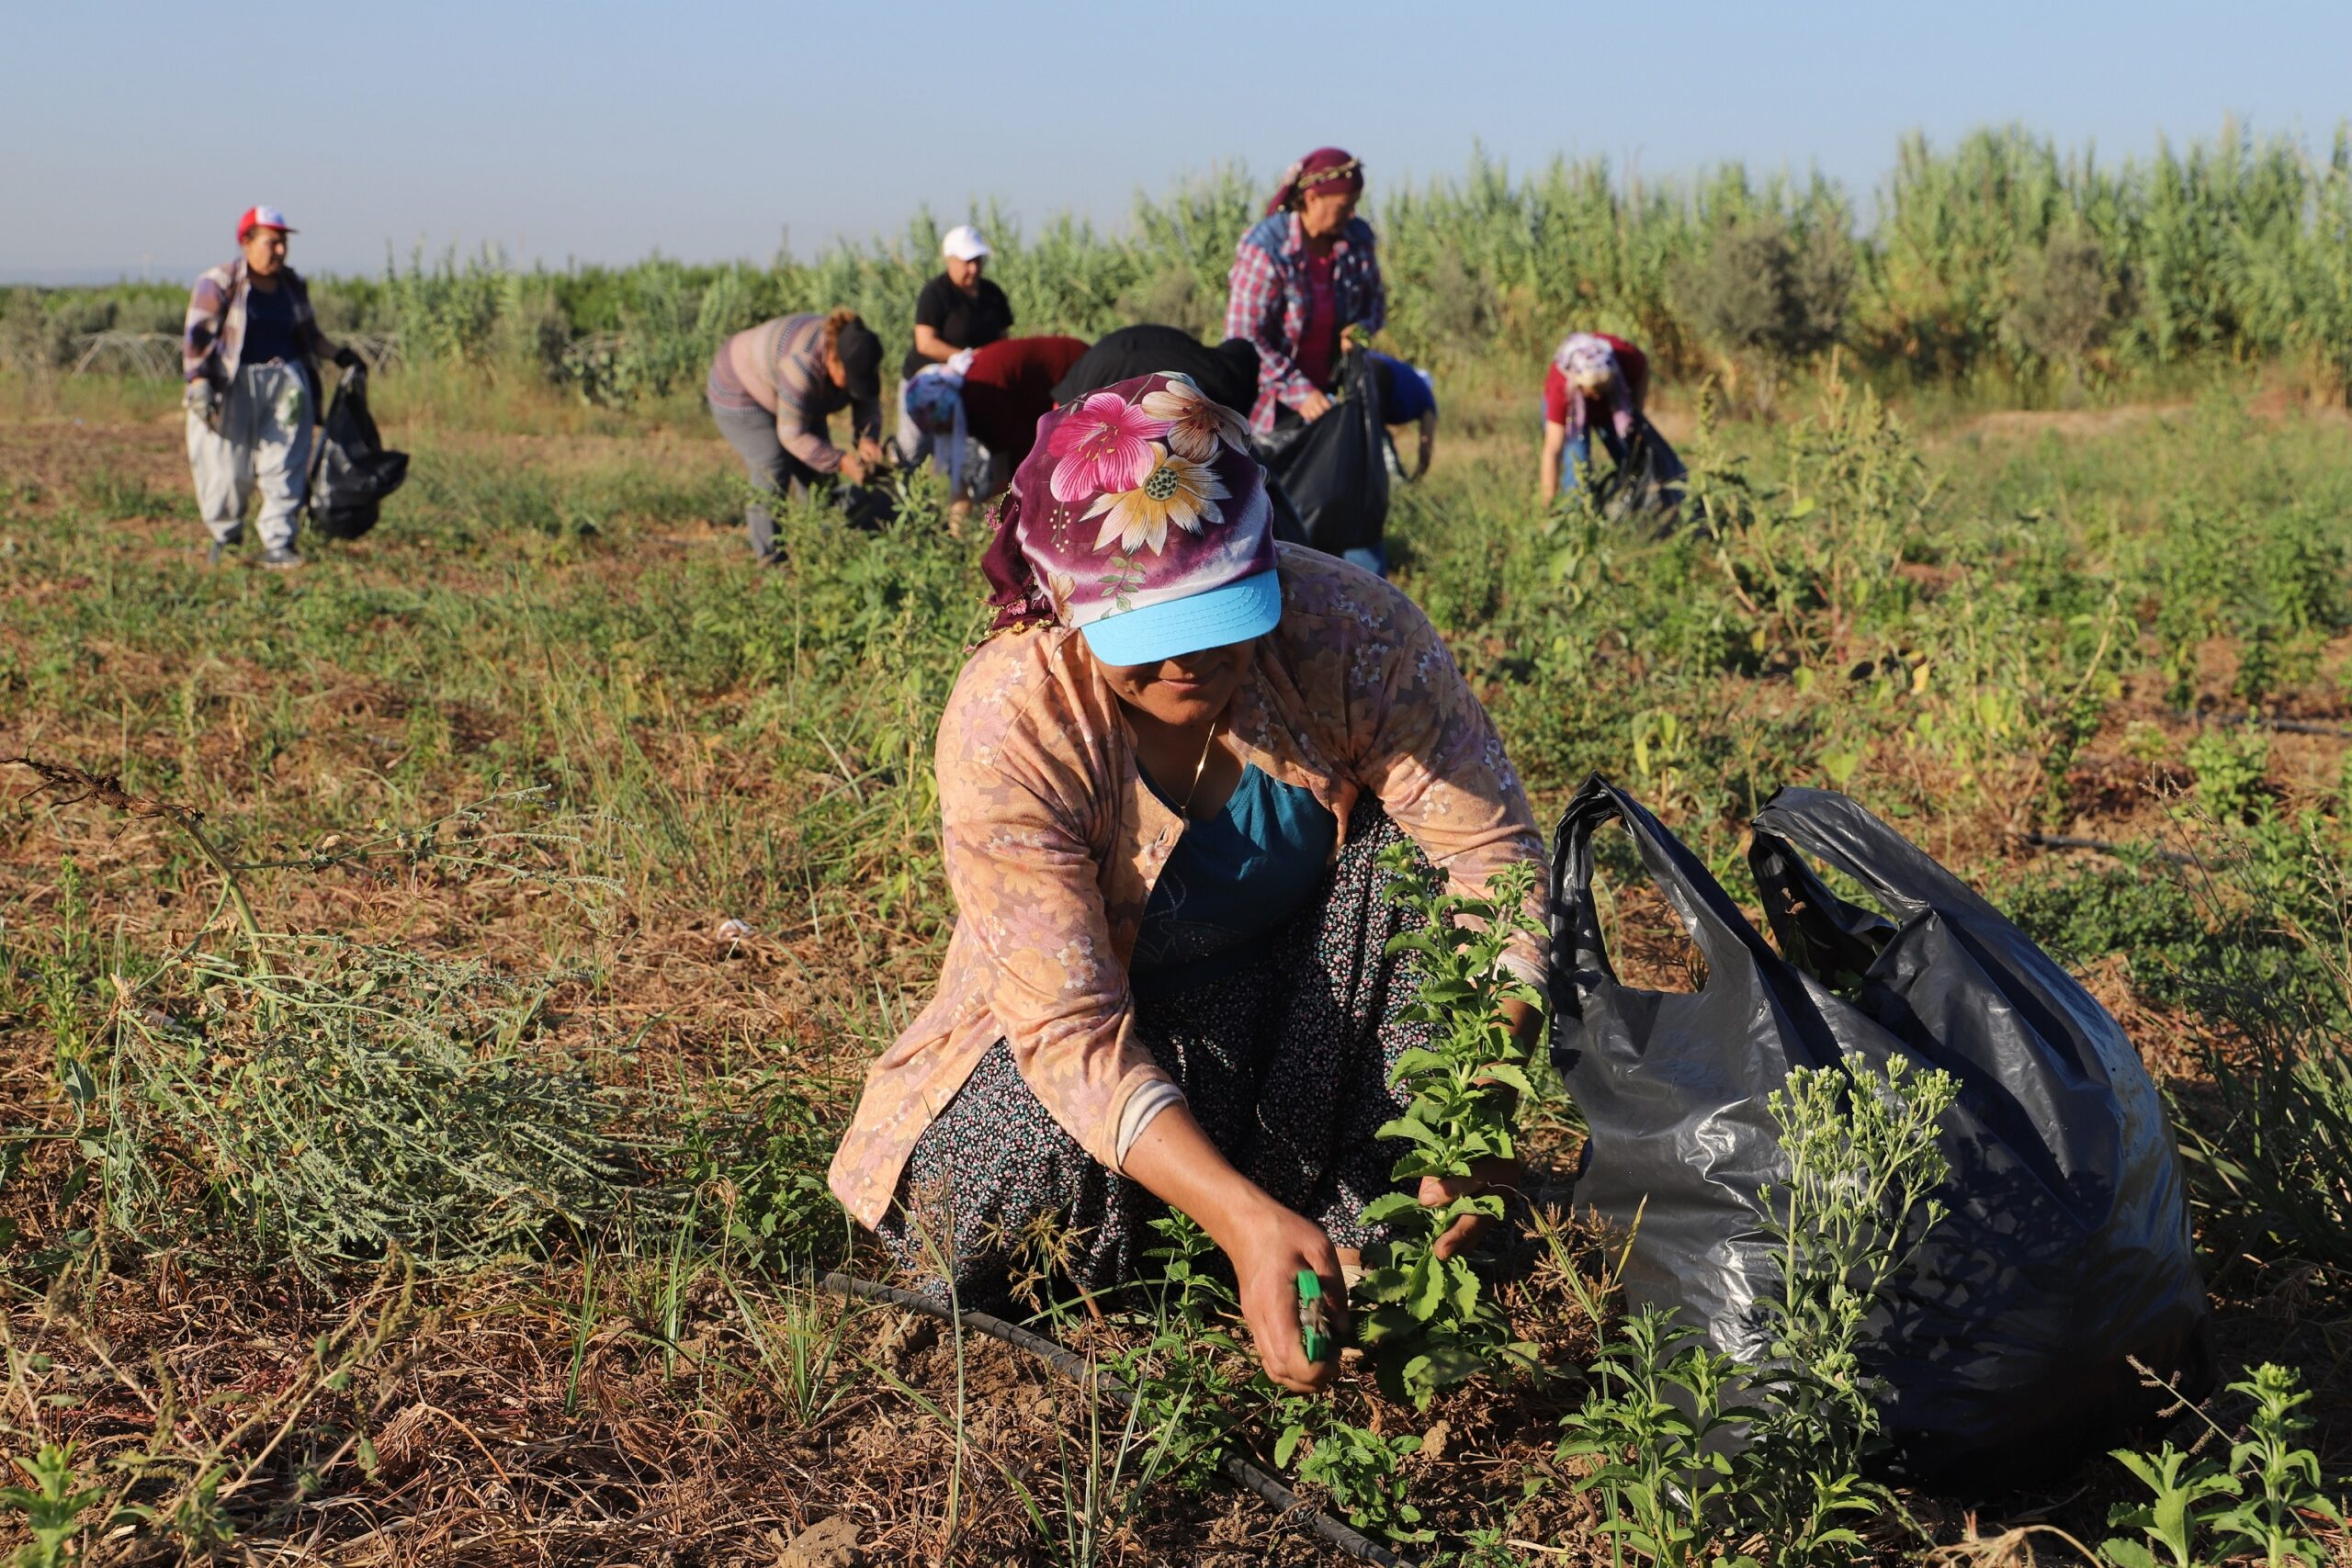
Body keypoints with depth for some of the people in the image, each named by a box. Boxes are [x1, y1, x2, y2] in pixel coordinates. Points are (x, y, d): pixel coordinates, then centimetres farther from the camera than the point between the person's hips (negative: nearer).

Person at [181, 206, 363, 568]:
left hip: (286, 382, 4)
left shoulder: (292, 284, 12)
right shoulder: (219, 283, -5)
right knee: (229, 468, 1)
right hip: (234, 385, -4)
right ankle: (225, 537, 20)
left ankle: (278, 544, 1)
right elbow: (196, 336, -9)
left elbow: (308, 332, 25)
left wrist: (337, 354, 12)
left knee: (284, 465, -2)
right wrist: (198, 383, -18)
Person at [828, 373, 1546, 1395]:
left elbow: (1494, 856, -24)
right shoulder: (1006, 728, -30)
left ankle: (1357, 1228, -15)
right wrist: (1241, 1219, -47)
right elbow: (1073, 1031, -33)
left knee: (1412, 843, -25)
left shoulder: (1347, 632, -26)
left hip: (1304, 999, 2)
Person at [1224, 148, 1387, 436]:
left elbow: (1375, 299, 16)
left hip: (1324, 395, 5)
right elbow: (1243, 337, -20)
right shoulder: (1265, 249, -18)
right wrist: (1298, 392, -25)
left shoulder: (1357, 238, -1)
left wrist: (1361, 327, -9)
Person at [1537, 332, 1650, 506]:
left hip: (1613, 402, 3)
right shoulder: (1560, 387, -44)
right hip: (1572, 405, -3)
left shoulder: (1627, 358, -38)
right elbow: (1552, 451, -42)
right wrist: (1548, 503, -44)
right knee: (1578, 466, -21)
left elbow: (1644, 367, -10)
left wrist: (1637, 411, -16)